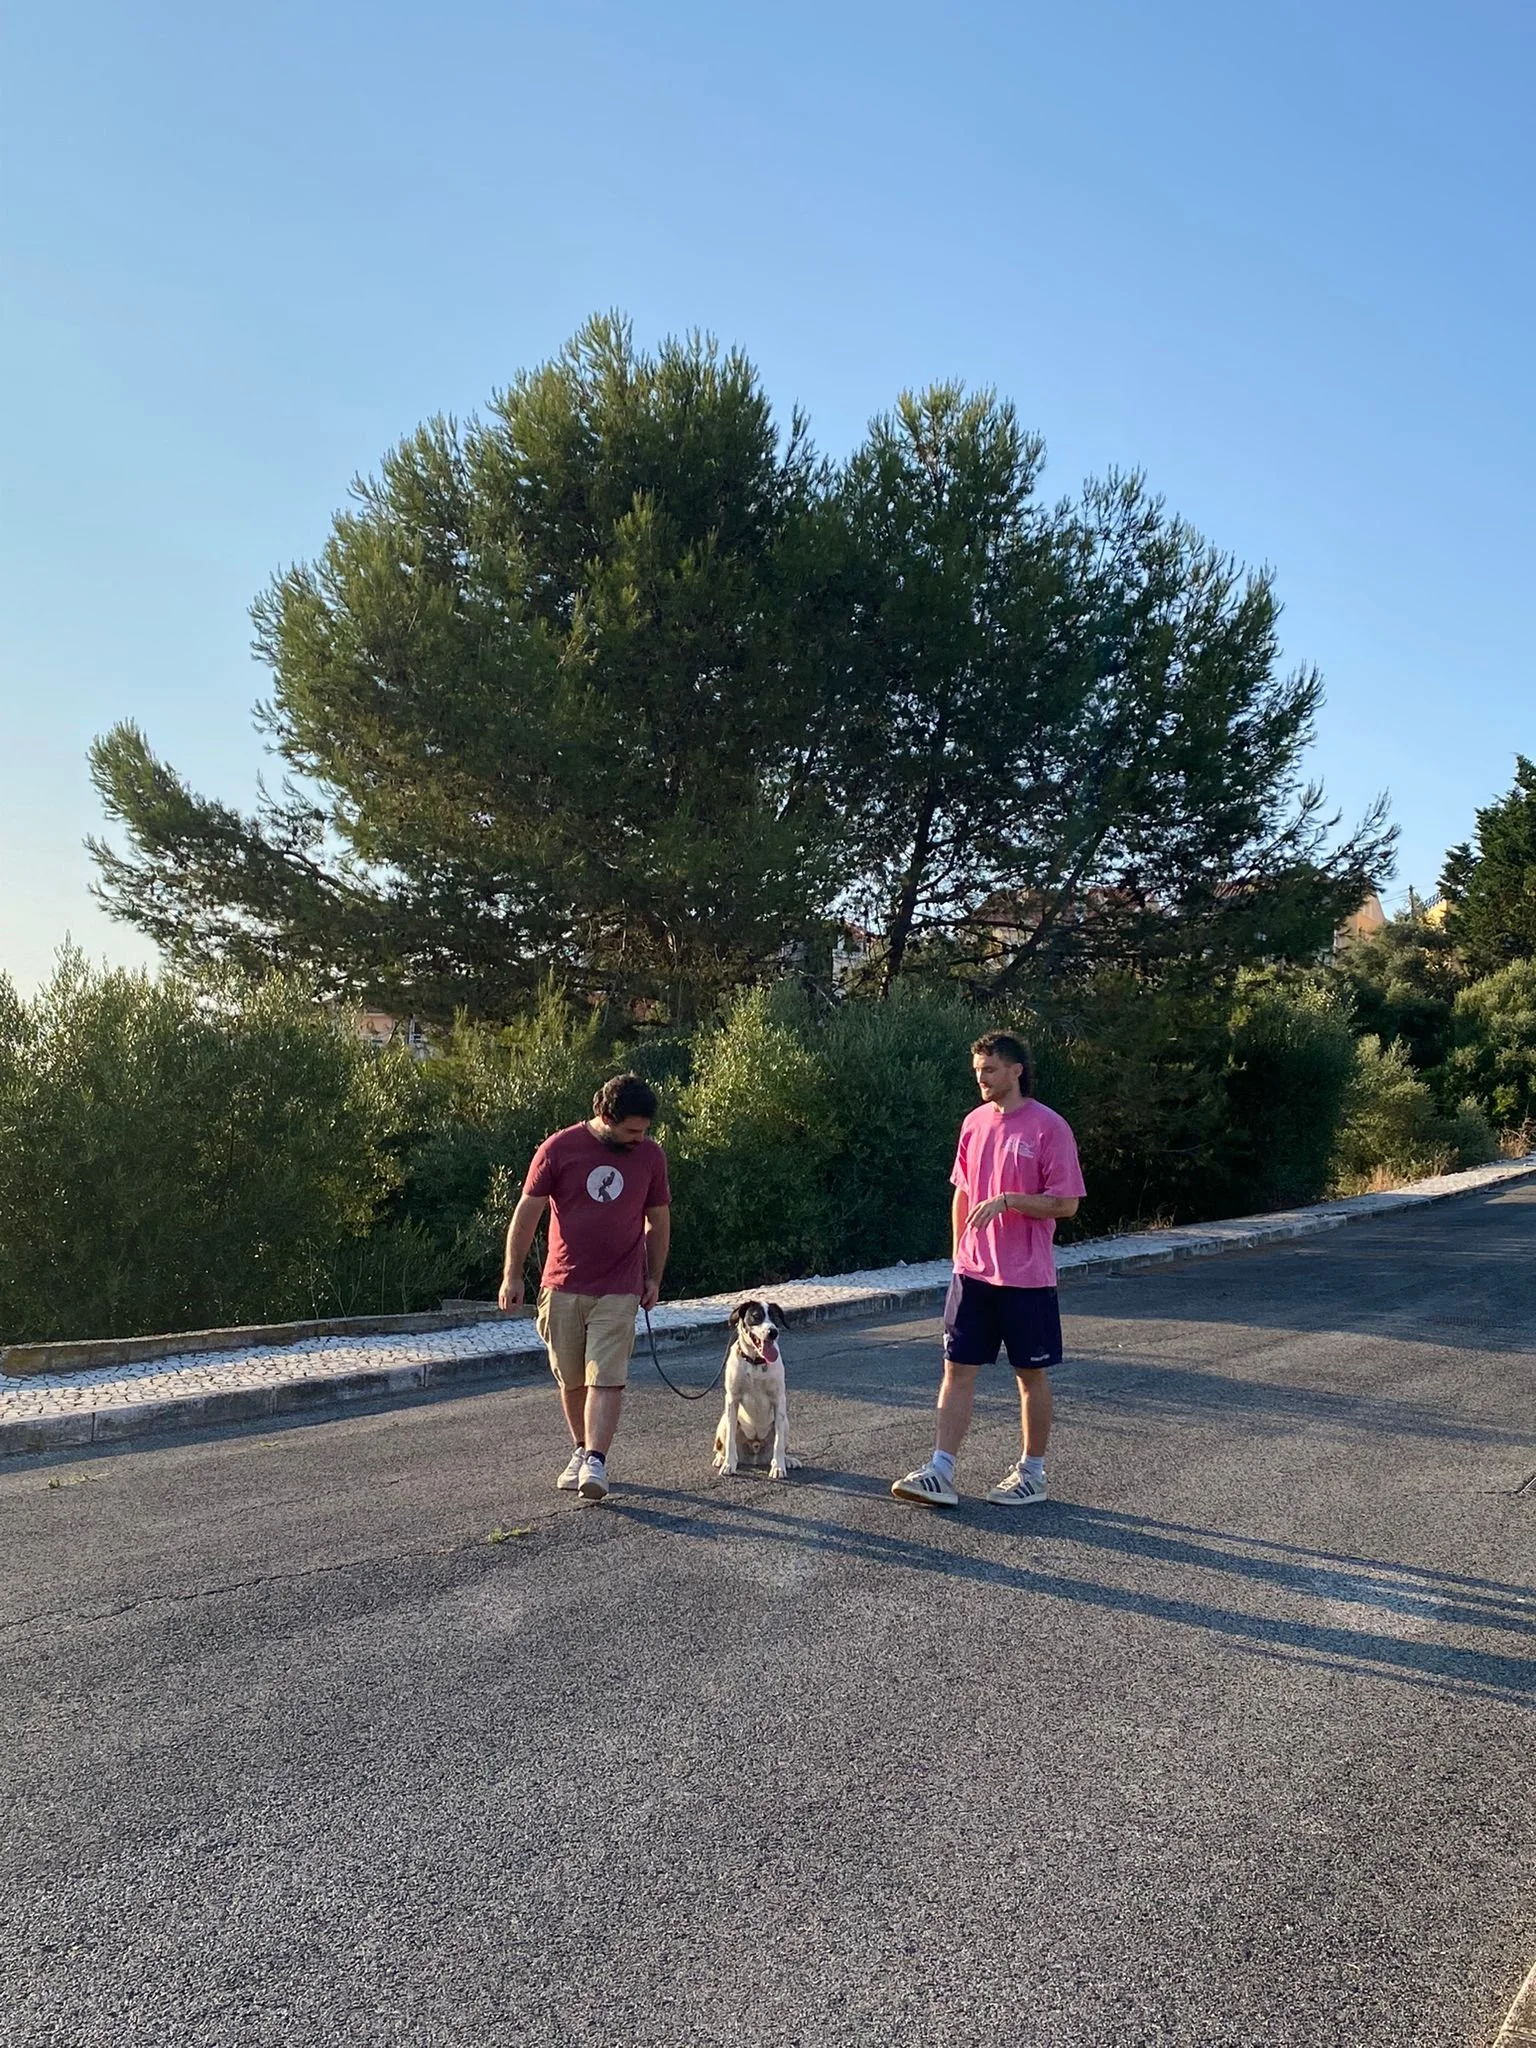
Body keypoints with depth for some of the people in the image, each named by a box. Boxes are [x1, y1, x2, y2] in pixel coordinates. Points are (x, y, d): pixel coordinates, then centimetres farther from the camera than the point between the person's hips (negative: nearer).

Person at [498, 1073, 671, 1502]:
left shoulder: (650, 1155, 0)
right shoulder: (559, 1149, -7)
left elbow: (658, 1221, 12)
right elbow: (527, 1213, -1)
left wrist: (654, 1279, 11)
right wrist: (512, 1275, -2)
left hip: (619, 1290, 0)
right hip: (563, 1286, 0)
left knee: (606, 1378, -10)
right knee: (571, 1379, 10)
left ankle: (595, 1461, -11)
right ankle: (580, 1451, 27)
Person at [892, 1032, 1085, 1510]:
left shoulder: (1049, 1127, -11)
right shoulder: (974, 1123, 8)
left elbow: (1066, 1203, -12)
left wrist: (1007, 1200, -23)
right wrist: (960, 1253, 13)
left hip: (1027, 1277, -5)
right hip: (973, 1273, 5)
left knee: (1032, 1374, 9)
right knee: (958, 1368, 3)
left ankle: (1031, 1473, 23)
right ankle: (940, 1472, 5)